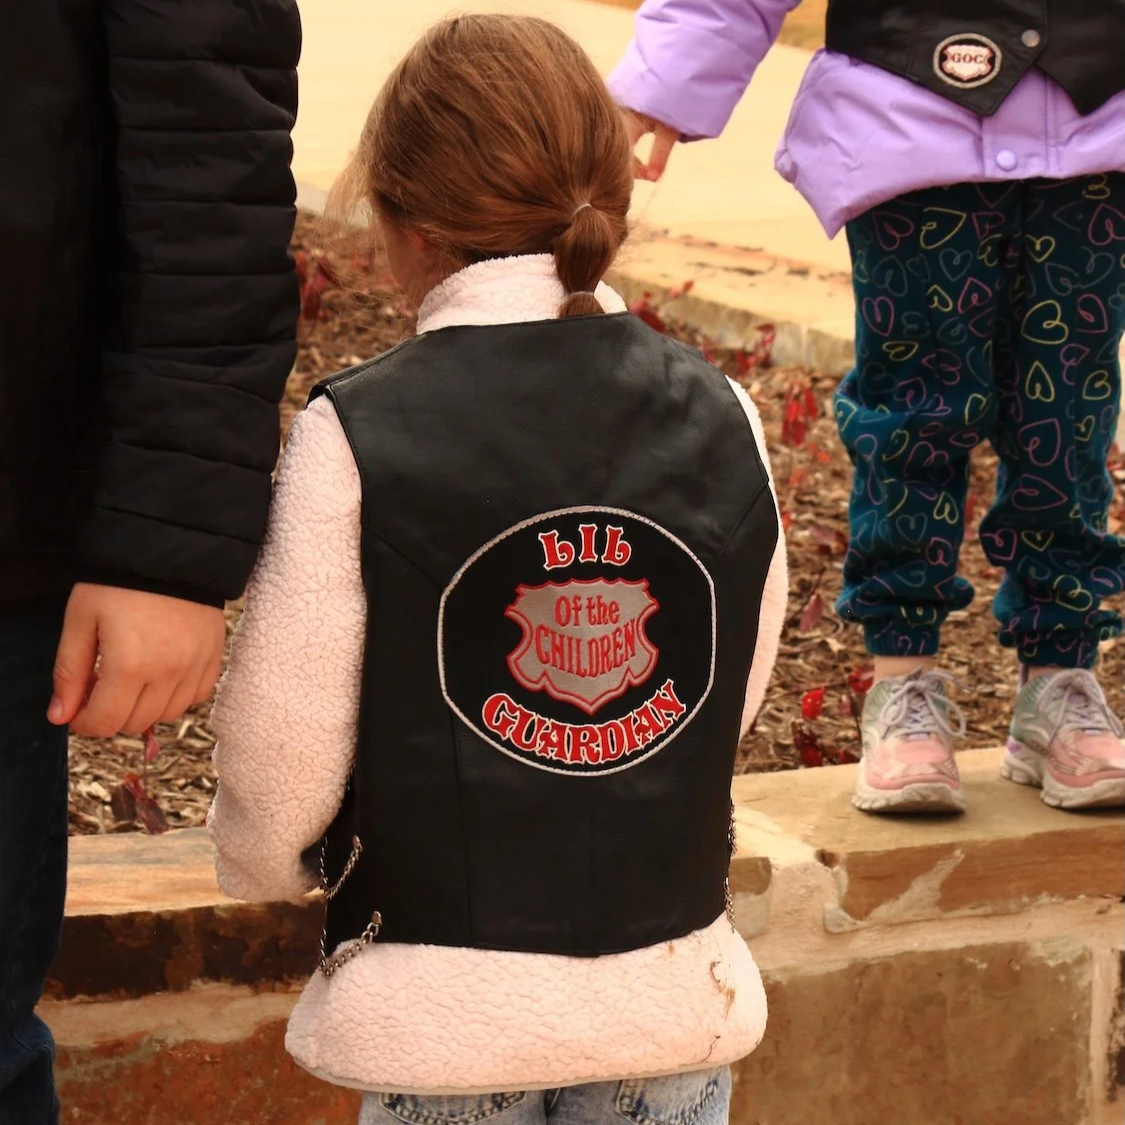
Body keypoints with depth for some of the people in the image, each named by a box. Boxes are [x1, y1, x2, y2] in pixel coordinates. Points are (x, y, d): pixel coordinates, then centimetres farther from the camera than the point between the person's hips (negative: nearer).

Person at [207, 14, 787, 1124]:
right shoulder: (721, 419, 0)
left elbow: (279, 745, -7)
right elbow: (737, 696, 9)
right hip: (672, 984, 3)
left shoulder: (355, 438, -13)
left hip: (445, 1001, -3)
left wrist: (260, 860, 14)